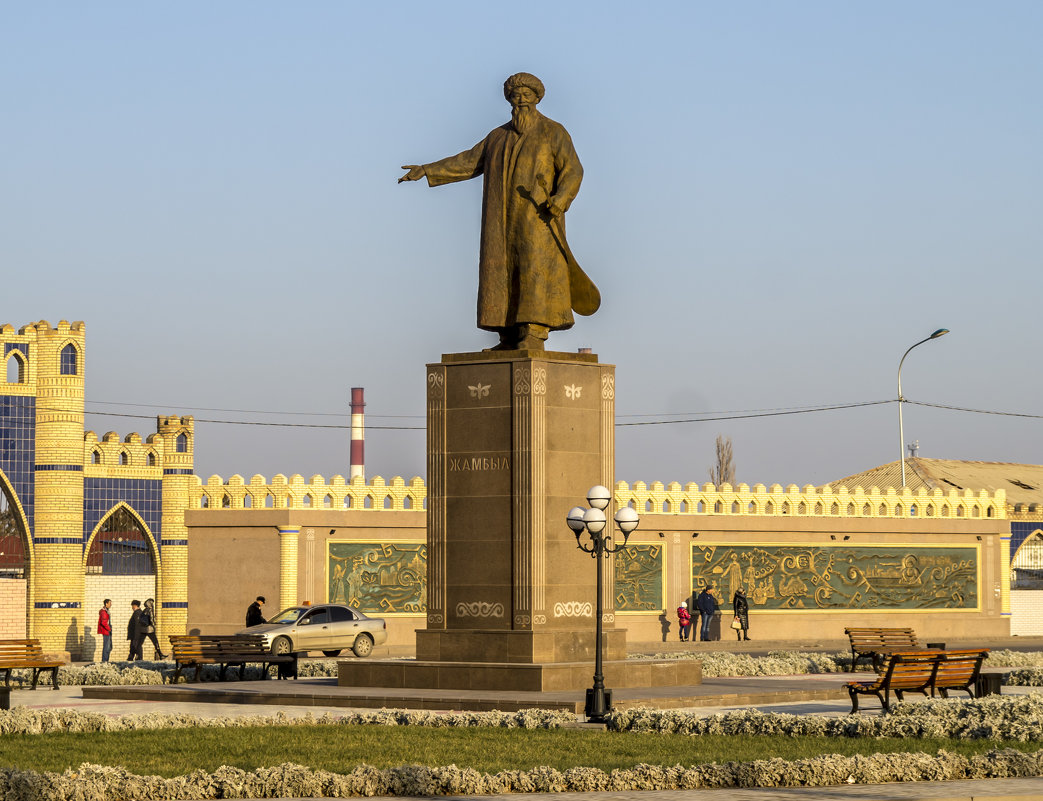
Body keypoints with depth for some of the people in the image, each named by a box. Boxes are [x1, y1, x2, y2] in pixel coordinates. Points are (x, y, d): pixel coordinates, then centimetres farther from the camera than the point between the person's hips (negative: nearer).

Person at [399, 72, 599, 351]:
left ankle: (534, 334, -20)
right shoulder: (499, 137, 18)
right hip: (503, 220, 5)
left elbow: (572, 170, -6)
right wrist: (427, 171, 10)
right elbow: (467, 163, 18)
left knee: (535, 270, -15)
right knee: (503, 274, -1)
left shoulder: (553, 132, 3)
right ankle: (510, 338, -1)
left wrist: (561, 199, -25)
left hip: (536, 216, -5)